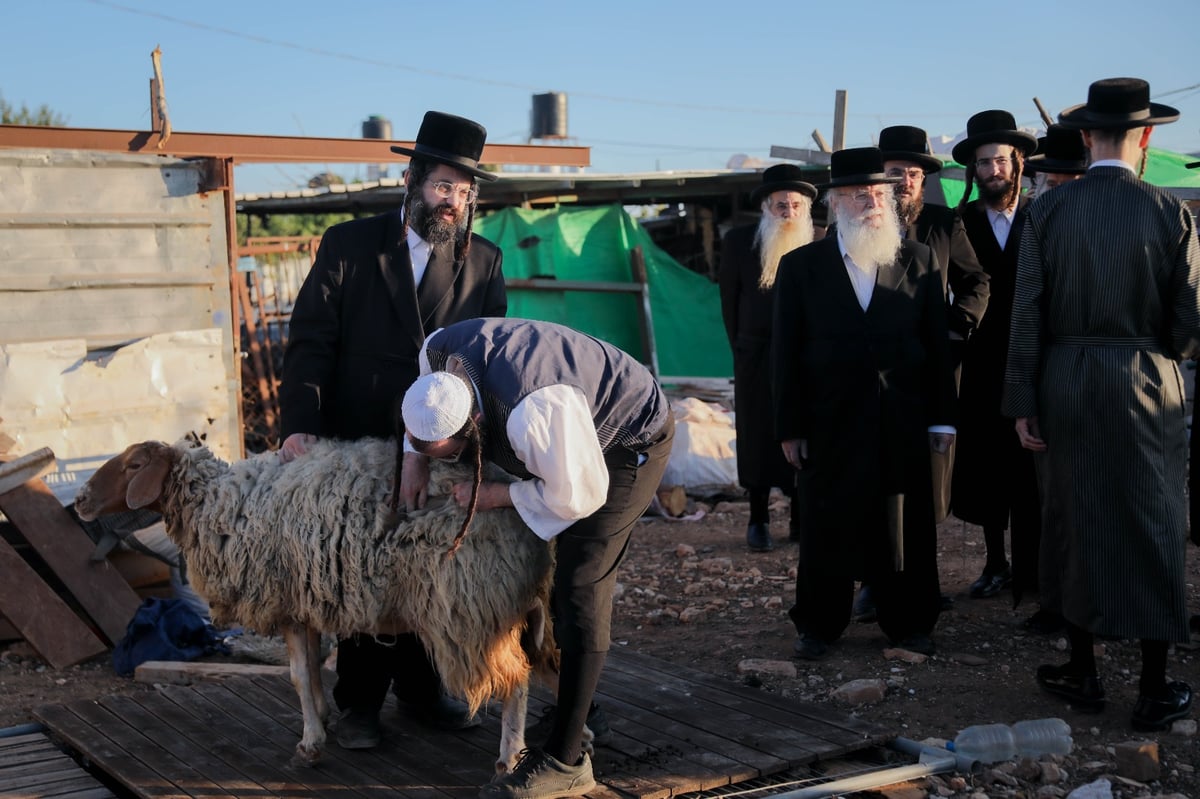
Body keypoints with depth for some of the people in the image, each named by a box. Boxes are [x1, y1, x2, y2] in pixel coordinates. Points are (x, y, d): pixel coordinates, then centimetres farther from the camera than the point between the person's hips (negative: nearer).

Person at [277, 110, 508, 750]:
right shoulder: (347, 246, -5)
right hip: (358, 448, -2)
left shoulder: (483, 262, 2)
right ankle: (360, 703, 24)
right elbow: (310, 342, -8)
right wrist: (301, 424, -19)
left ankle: (420, 686, 29)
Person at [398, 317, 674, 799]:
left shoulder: (531, 414, -44)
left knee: (580, 590, -13)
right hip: (579, 426, 9)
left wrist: (493, 497, -20)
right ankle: (577, 708, 27)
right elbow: (429, 408, 7)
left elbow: (577, 498, -30)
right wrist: (415, 457, -7)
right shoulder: (438, 351, -20)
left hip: (629, 443, -9)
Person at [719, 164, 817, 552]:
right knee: (758, 437, 6)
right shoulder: (739, 241, -2)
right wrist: (741, 348, 8)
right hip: (757, 357, 1)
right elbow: (730, 300, 6)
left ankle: (802, 518, 15)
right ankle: (758, 520, 15)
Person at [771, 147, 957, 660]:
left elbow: (937, 344, 5)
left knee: (905, 526, 7)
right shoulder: (801, 266, 3)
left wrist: (941, 418, 1)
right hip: (830, 424, 0)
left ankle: (908, 622, 21)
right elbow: (785, 352, 1)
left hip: (904, 424, 1)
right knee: (828, 527, 7)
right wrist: (789, 427, -3)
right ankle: (819, 625, 20)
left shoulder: (919, 261, 5)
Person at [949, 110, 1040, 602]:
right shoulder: (960, 223, 3)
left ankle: (1029, 567, 13)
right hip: (980, 364, 1)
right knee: (984, 465, 7)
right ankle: (996, 563, 20)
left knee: (1028, 468, 4)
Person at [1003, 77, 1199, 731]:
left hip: (1065, 385, 2)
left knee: (1074, 523, 13)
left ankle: (1083, 673, 23)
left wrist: (1022, 404, 1)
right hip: (1147, 388, -1)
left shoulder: (1047, 211, -4)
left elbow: (1026, 315, -4)